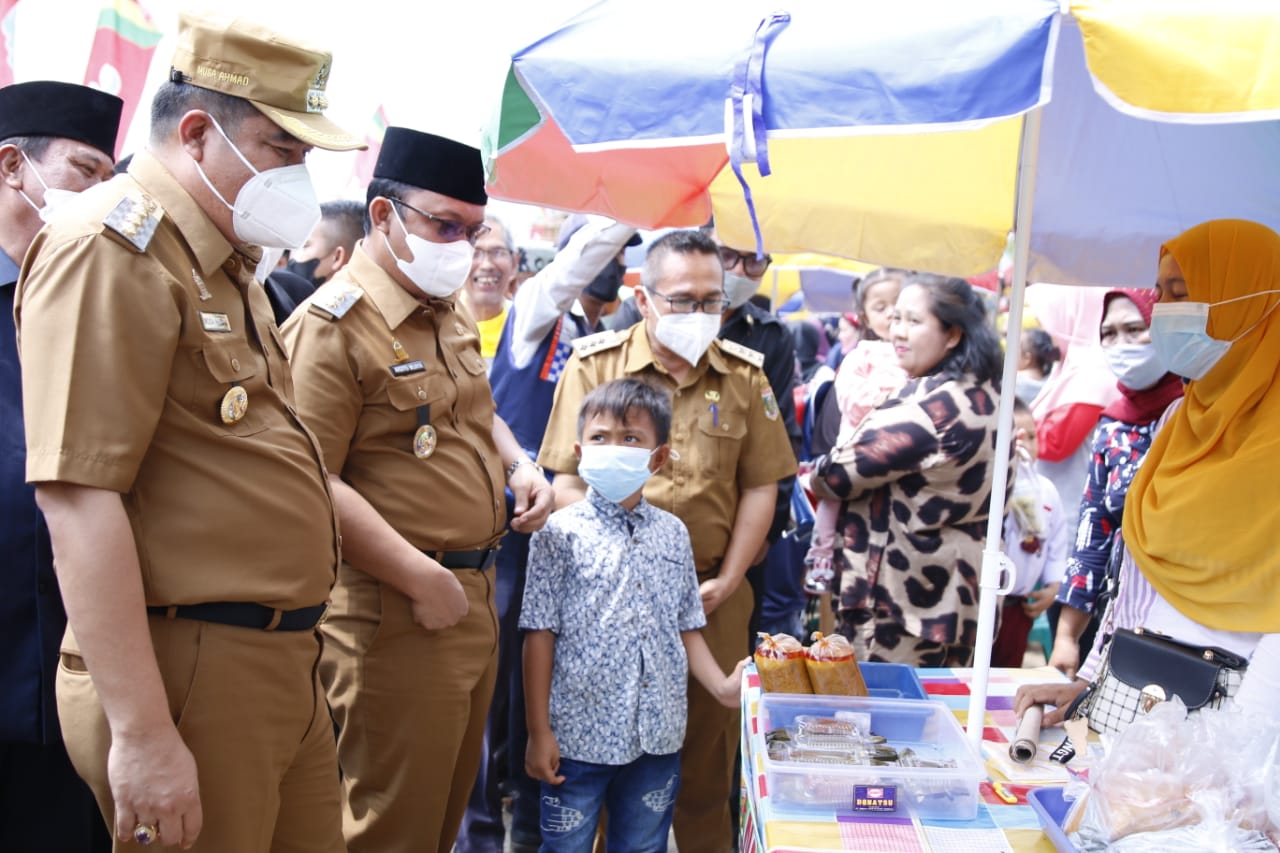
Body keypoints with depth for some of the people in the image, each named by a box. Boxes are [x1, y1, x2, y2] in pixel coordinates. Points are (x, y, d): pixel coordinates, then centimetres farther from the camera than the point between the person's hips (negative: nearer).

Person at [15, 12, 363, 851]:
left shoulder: (228, 261, 16)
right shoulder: (113, 248, -14)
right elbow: (78, 495, -22)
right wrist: (142, 733, -24)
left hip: (282, 660, 9)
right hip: (189, 677, -9)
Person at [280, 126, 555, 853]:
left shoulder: (452, 313, 13)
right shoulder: (332, 325, -15)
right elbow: (314, 482, -23)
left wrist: (519, 464, 8)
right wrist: (421, 580, -22)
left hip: (476, 594, 9)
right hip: (397, 615, -9)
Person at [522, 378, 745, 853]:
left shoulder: (672, 534, 6)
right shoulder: (561, 533, -6)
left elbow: (686, 628, 11)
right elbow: (540, 635, -6)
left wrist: (722, 687, -3)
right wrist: (539, 732, -7)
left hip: (658, 739, 4)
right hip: (578, 736, -3)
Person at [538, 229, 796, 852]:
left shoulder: (746, 376, 2)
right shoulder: (593, 365, -3)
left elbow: (759, 487, 4)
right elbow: (568, 482, -3)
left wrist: (727, 581, -2)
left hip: (711, 594, 2)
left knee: (708, 741, 12)